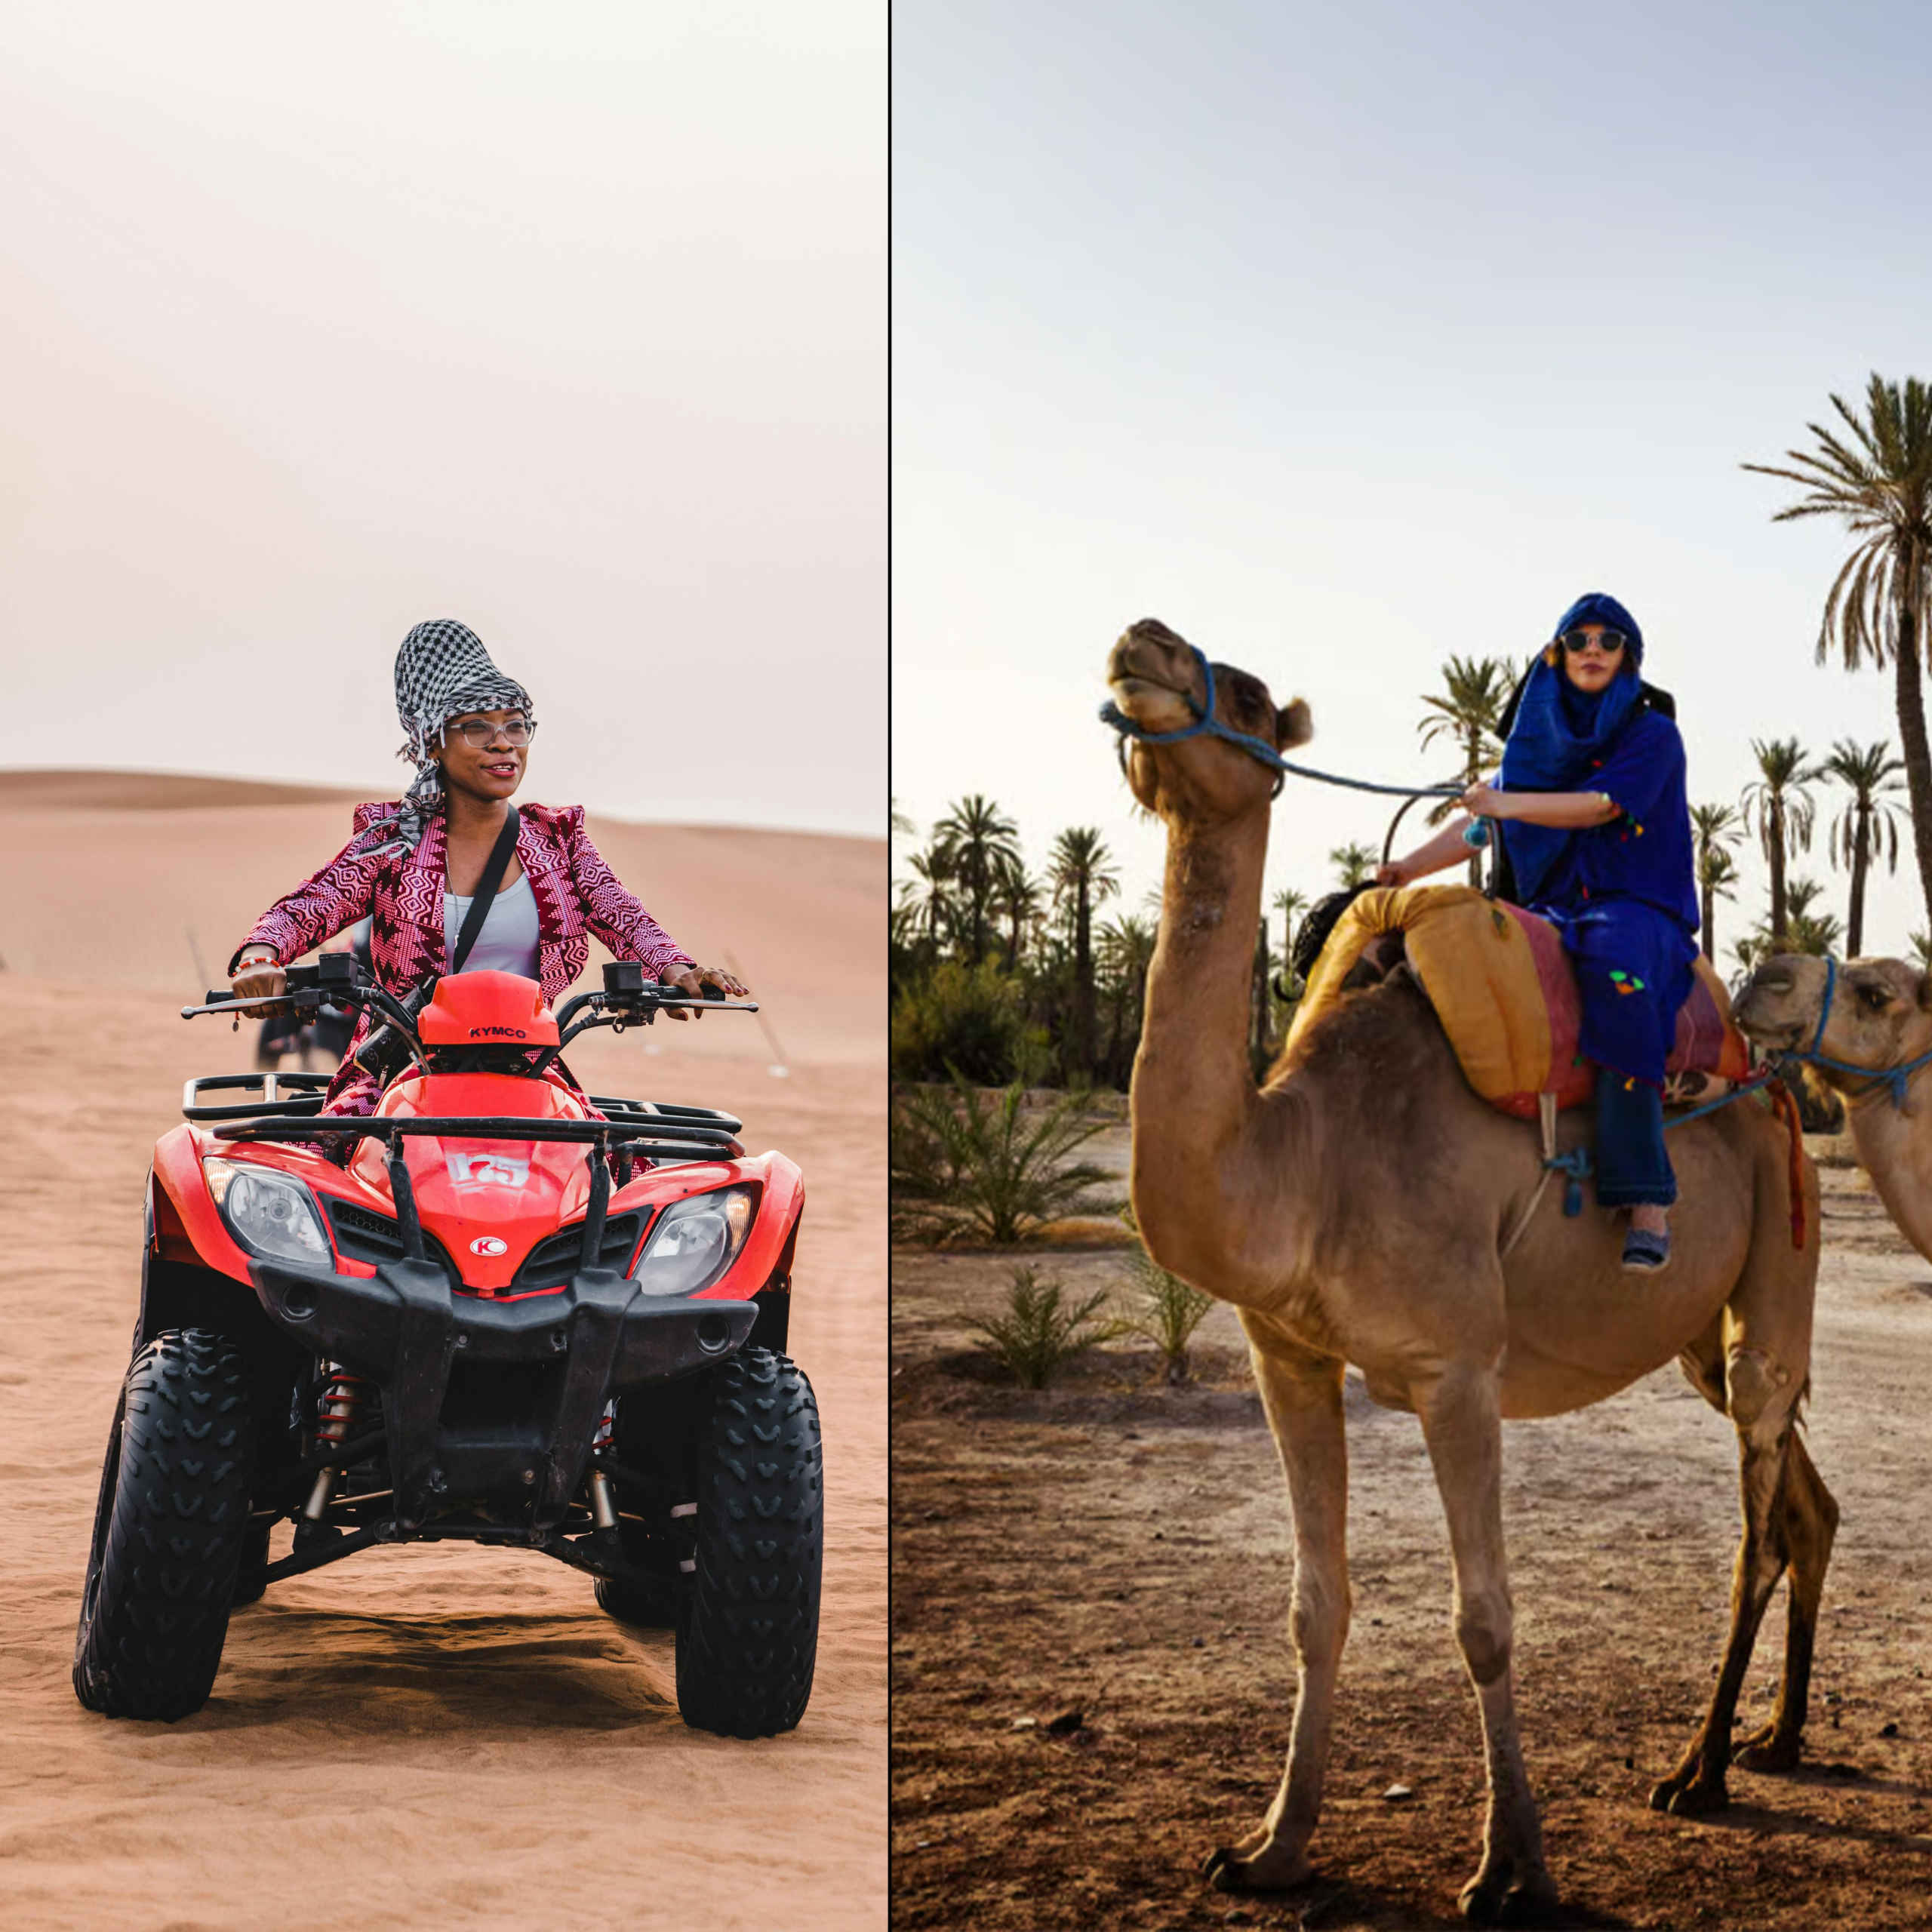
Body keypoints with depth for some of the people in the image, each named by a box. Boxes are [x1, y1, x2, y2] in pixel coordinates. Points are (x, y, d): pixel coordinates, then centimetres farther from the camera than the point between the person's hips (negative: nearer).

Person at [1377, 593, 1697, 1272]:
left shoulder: (1651, 733, 3)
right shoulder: (1543, 733, 19)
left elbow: (1602, 805, -13)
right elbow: (1481, 821, 16)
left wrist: (1509, 802, -23)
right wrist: (1407, 869, 3)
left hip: (1639, 909, -5)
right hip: (1553, 909, 5)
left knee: (1616, 970, -41)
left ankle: (1647, 1199, -43)